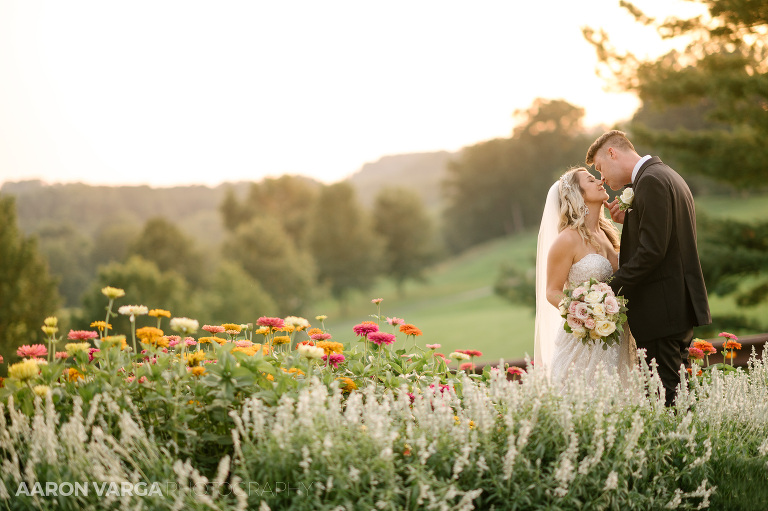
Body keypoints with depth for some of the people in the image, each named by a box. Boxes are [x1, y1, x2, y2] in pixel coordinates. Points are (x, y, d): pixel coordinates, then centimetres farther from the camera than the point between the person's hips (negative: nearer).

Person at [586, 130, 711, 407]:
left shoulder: (651, 181, -13)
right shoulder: (668, 176, 20)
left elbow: (652, 250, -20)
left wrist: (611, 288, -16)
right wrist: (629, 221, 8)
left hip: (662, 309, -11)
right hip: (681, 305, 11)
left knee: (663, 393, -8)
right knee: (675, 388, 13)